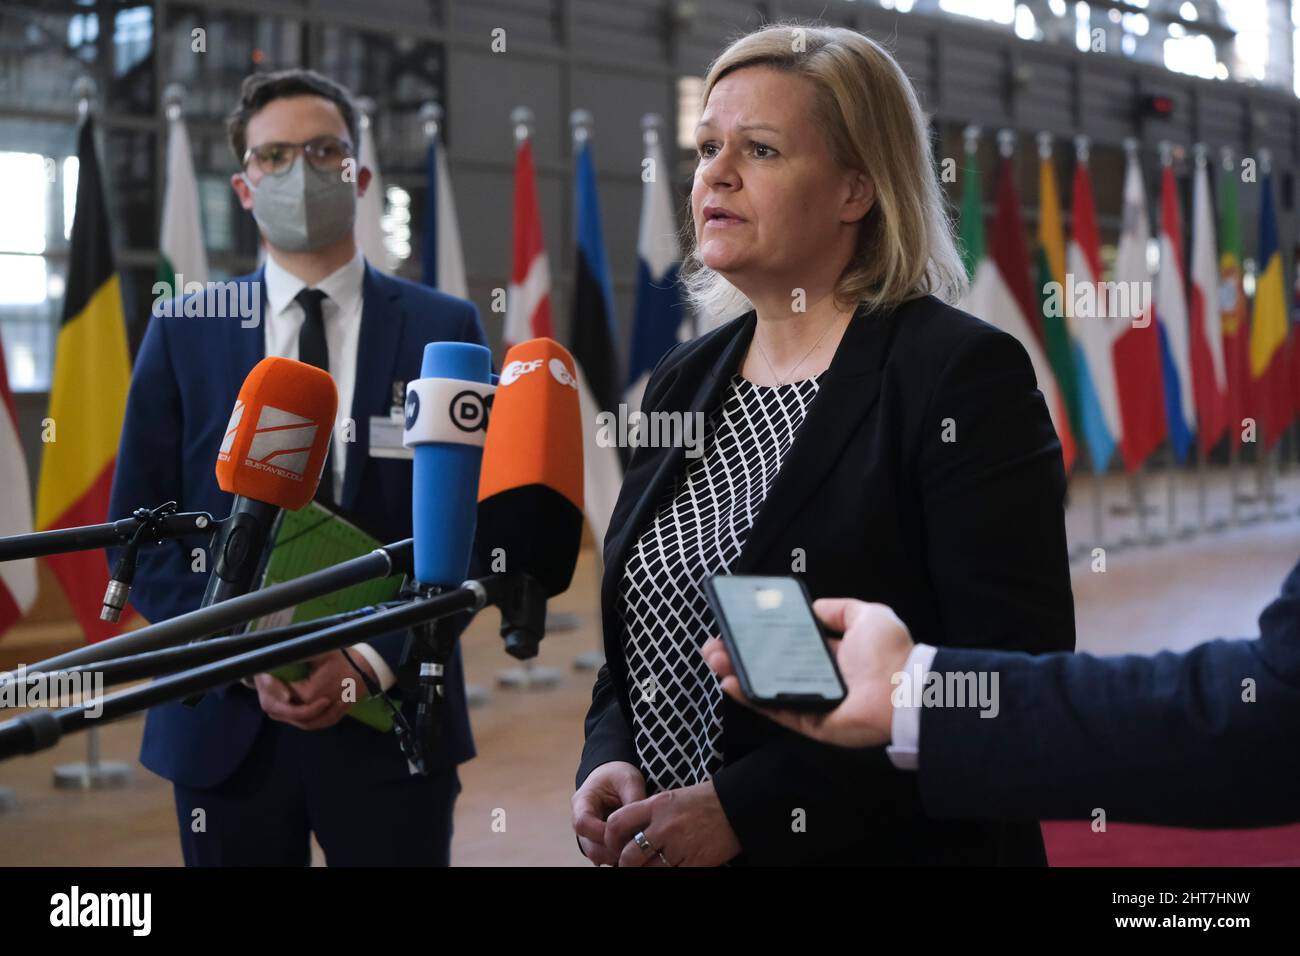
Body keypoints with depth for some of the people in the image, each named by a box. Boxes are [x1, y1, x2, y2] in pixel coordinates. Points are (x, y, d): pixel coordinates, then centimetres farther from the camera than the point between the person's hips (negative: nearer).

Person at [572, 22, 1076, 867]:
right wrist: (607, 765, -7)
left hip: (882, 847, -6)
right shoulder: (683, 384, 6)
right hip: (660, 847, 6)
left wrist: (748, 806, -23)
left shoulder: (964, 374, -14)